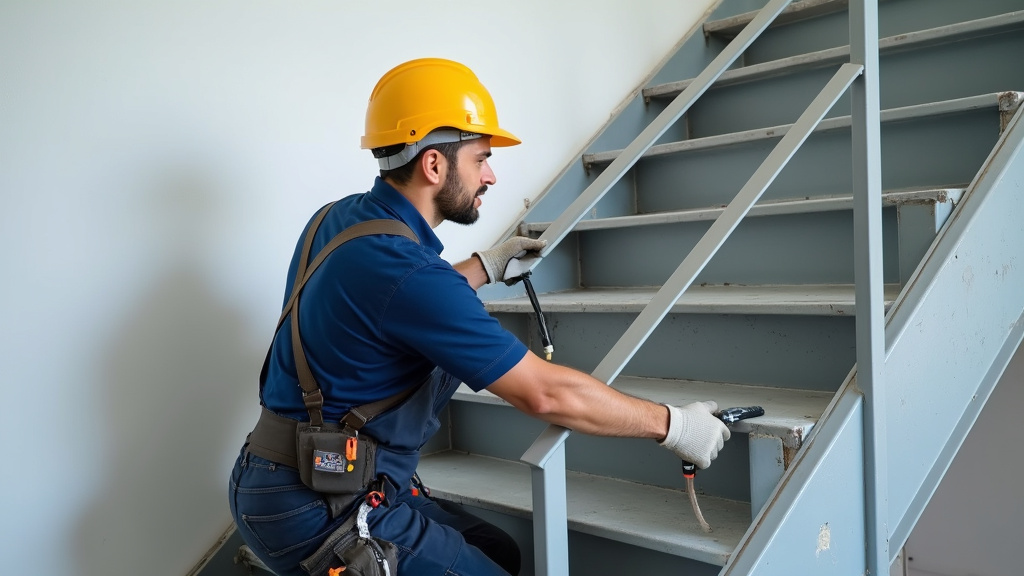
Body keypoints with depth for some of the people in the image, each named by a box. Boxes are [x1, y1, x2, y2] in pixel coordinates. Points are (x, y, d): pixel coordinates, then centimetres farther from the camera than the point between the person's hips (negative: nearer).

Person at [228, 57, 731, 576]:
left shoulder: (341, 218, 2)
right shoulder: (403, 268, -26)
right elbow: (546, 394, -23)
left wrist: (486, 266, 24)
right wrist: (672, 425, -12)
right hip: (320, 513, -9)